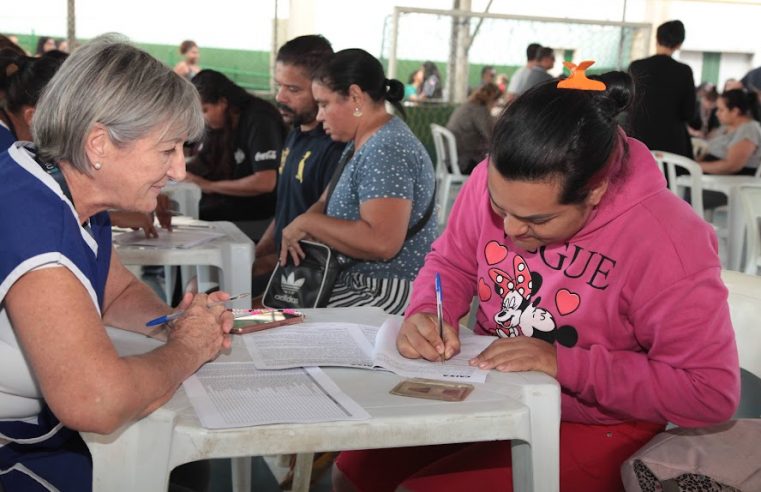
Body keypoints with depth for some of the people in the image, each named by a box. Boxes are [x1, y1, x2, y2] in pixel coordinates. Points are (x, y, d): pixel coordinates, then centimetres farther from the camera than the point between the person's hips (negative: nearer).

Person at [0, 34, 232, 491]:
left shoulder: (76, 196, 0)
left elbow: (119, 293, 19)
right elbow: (97, 401, -37)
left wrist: (174, 319, -3)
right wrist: (187, 347, -18)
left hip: (49, 432, 8)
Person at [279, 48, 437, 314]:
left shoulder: (386, 150, -18)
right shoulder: (359, 145, 15)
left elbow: (382, 243, -28)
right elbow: (326, 203, 16)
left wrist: (306, 222, -17)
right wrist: (295, 231, -6)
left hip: (390, 294, -9)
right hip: (356, 280, 9)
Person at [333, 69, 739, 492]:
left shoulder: (666, 242, -27)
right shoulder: (496, 181, -11)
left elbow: (713, 392, -24)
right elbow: (451, 262, 7)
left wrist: (564, 363, -28)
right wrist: (426, 313, -16)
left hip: (590, 433, -5)